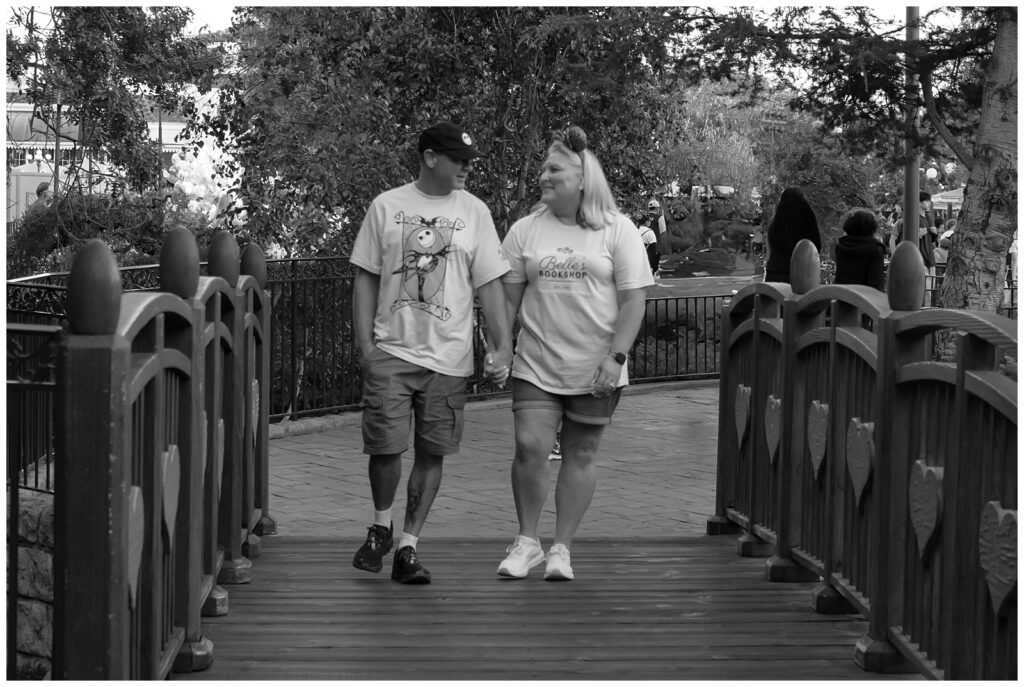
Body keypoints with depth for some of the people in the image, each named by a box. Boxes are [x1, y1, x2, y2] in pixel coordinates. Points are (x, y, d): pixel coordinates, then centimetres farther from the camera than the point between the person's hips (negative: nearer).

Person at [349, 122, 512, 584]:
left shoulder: (474, 212, 5)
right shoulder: (386, 206, 4)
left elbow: (489, 284, 4)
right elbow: (366, 278, 6)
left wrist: (503, 346, -5)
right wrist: (364, 343, -2)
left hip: (447, 356, 1)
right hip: (391, 350, -1)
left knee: (431, 453, 3)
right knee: (385, 445, -6)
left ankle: (408, 546, 14)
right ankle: (381, 526, 22)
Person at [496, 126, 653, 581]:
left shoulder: (617, 231, -2)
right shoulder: (525, 231, 5)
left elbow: (633, 300, -4)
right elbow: (508, 296, 9)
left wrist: (615, 357, -12)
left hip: (594, 371, -1)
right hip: (536, 366, 1)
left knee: (580, 455, 5)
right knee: (529, 447, -9)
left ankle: (561, 548, 17)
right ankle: (527, 541, 8)